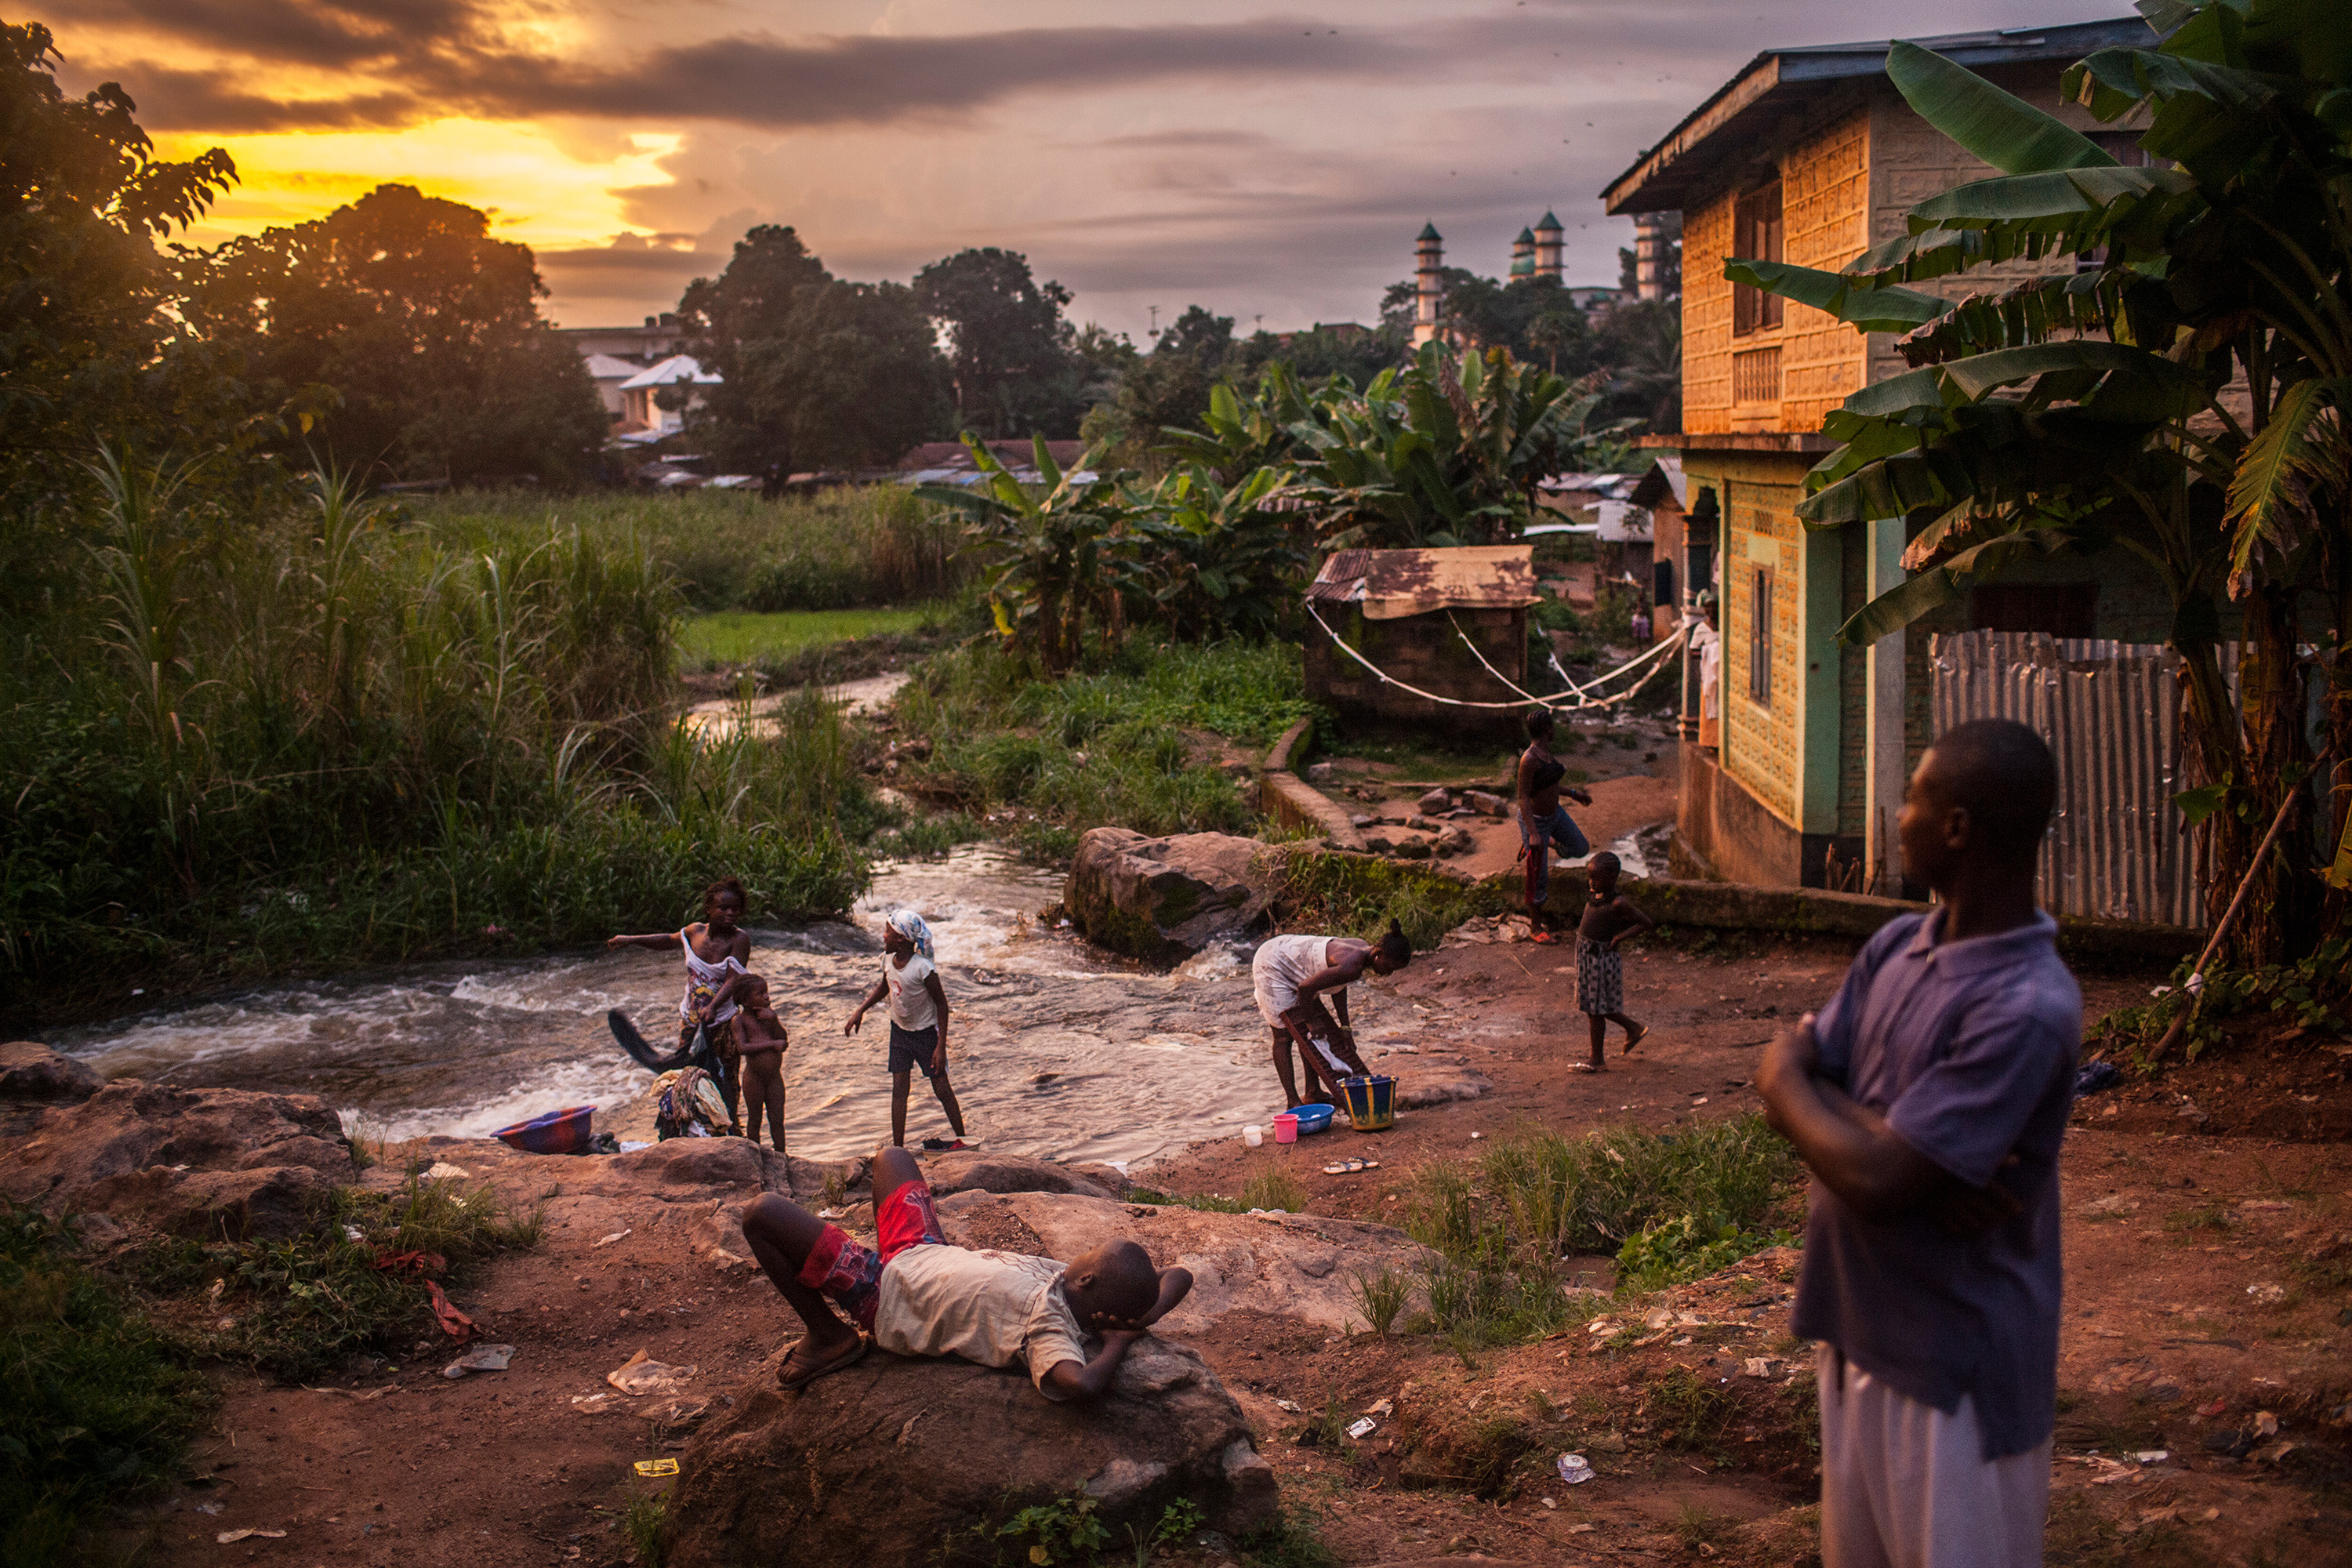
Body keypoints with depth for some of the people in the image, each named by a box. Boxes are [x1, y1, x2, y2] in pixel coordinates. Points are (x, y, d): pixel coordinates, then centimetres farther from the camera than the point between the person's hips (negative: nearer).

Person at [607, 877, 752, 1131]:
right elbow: (670, 939, 24)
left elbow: (733, 981, -28)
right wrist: (631, 940, 24)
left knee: (725, 1078, 2)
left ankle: (729, 1128, 16)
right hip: (690, 1020, 5)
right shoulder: (695, 932, 0)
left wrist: (713, 1007, -44)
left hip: (721, 1022, -5)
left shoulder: (739, 939, -15)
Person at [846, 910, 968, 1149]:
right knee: (899, 1088, 4)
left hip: (926, 1033, -6)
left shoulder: (923, 968, -27)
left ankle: (962, 1140, 18)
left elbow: (941, 1004, -19)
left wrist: (941, 1046, -20)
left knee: (942, 1089, 2)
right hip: (899, 1031, 6)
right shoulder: (888, 960, -8)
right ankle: (898, 1147, 9)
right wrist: (861, 1010, 8)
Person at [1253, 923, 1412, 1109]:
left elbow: (1338, 985, 10)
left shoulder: (1364, 950, -5)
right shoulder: (1352, 966, -34)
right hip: (1271, 966, -10)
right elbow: (1305, 988, -31)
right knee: (1283, 1036, -6)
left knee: (1307, 1033, 11)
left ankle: (1313, 1092, 19)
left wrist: (1344, 1027, 10)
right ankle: (1293, 1102, -1)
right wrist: (1312, 1021, -15)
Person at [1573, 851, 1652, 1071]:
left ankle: (1597, 1059, 15)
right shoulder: (1595, 896, 4)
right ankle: (1634, 1028, 37)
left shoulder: (1618, 904, -19)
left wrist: (1620, 937, -20)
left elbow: (1647, 923, -15)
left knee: (1597, 1008, 2)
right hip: (1586, 954, 9)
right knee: (1591, 1005, 18)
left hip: (1604, 957, -9)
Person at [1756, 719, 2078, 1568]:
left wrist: (1789, 1085, -9)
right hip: (1860, 1325, 8)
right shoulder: (1896, 946, 2)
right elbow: (1793, 1074, -1)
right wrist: (1914, 1155, -19)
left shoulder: (2029, 1009, -25)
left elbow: (1871, 1179, -27)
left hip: (1958, 1365, -8)